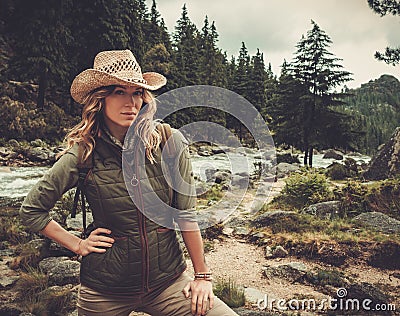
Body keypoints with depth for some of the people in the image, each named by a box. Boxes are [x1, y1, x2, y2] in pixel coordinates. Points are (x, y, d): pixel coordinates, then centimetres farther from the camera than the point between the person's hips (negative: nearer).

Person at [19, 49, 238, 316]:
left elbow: (186, 213, -6)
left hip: (168, 281, 1)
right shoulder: (84, 154, -11)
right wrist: (78, 245, -1)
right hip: (105, 291, 0)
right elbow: (32, 210, 3)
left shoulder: (168, 143, -12)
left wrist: (202, 276, -3)